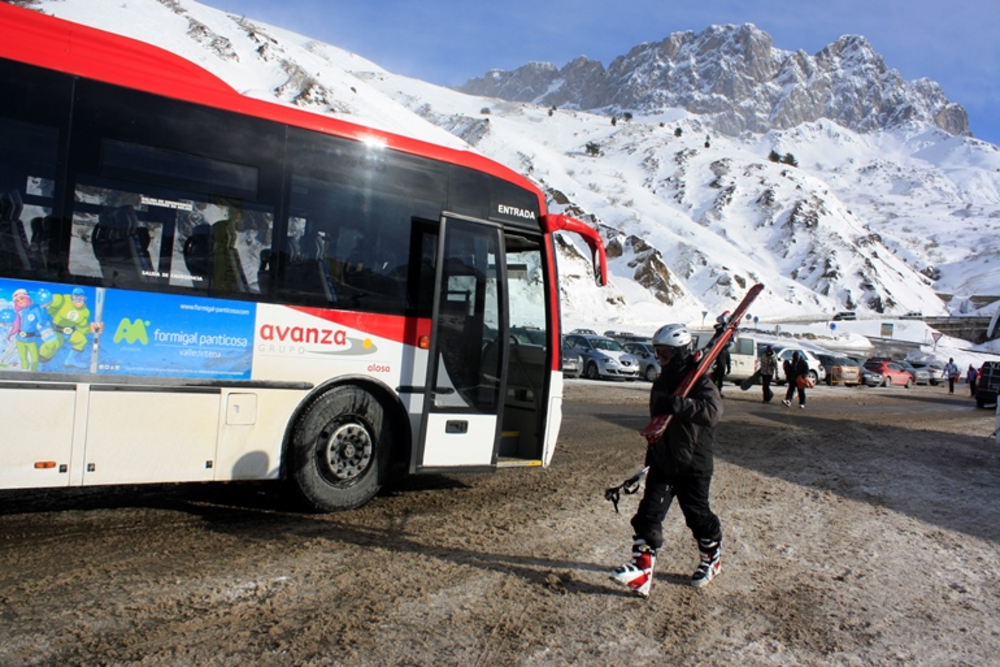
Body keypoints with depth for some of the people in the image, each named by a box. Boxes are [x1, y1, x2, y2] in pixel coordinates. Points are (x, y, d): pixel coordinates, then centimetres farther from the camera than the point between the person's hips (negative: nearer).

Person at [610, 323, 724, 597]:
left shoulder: (701, 383, -14)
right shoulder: (660, 384, 9)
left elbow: (712, 412, -35)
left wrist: (677, 404, -46)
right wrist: (651, 456, 25)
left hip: (693, 465, -6)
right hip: (662, 462, 6)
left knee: (698, 515, 10)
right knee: (648, 513, -4)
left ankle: (712, 559, 34)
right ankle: (642, 568, -4)